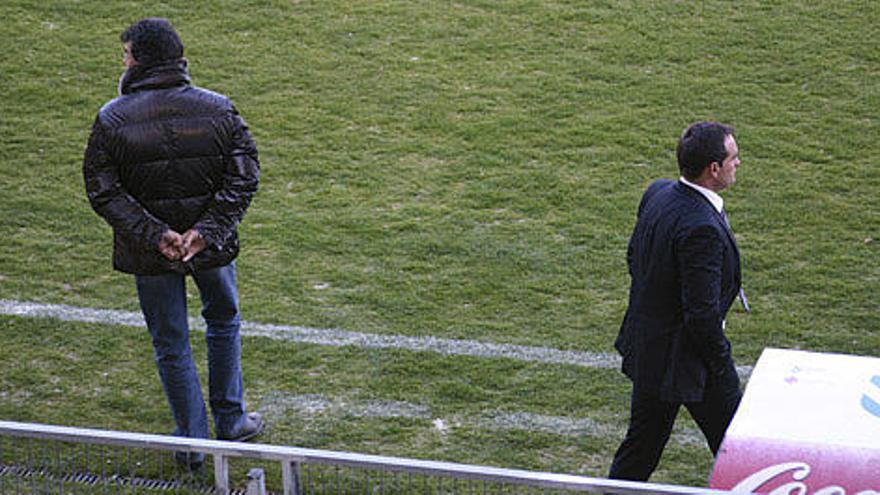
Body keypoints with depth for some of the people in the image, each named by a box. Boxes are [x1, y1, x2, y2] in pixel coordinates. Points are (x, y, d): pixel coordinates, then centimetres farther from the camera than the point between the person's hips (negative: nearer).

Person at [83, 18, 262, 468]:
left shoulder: (110, 120, -12)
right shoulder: (219, 110, -8)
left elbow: (103, 192, -15)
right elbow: (243, 179, -11)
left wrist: (154, 234, -16)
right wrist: (208, 230, -14)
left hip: (148, 255, -1)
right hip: (213, 245, 2)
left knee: (171, 344, 13)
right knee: (223, 322, 25)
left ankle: (192, 443, 21)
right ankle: (230, 422, 33)